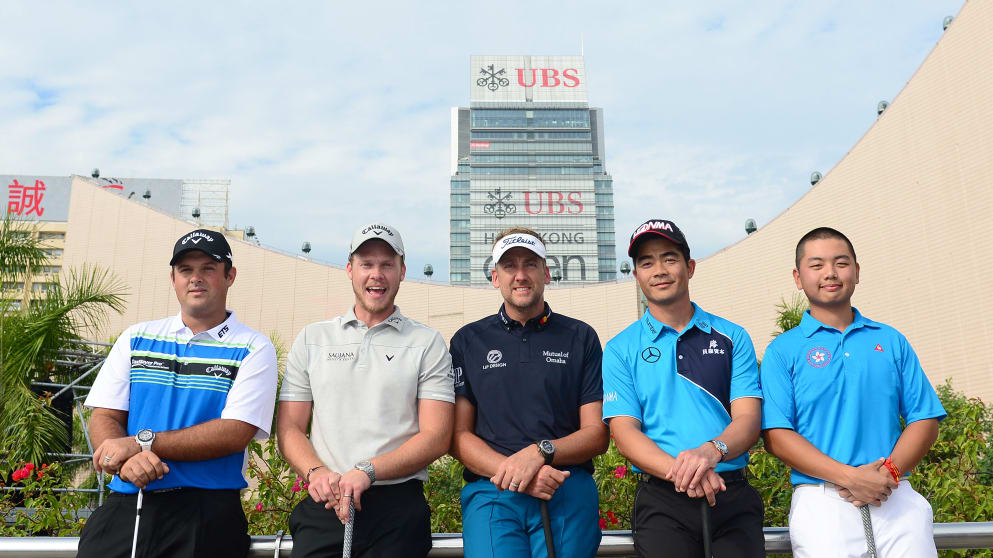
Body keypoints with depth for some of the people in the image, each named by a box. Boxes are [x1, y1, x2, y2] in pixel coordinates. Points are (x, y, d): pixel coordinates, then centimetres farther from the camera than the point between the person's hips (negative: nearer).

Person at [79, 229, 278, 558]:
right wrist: (128, 460, -15)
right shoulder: (136, 338, 12)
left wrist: (141, 442, -15)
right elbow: (103, 417, 7)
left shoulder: (253, 349, 0)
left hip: (206, 513, -3)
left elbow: (235, 433, -11)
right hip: (125, 503, 3)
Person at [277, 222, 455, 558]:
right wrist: (316, 472, -13)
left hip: (398, 507, -1)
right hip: (324, 505, 2)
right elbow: (289, 426, 7)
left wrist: (367, 472, -17)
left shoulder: (428, 344, 2)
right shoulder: (312, 339, 10)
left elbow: (436, 437, -5)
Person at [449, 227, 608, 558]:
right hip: (490, 492, 0)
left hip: (568, 493, 0)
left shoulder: (580, 338, 10)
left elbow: (597, 434, 5)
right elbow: (458, 434, 5)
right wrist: (511, 472, -12)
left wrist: (540, 452, -13)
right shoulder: (468, 341, 11)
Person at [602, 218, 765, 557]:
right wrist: (679, 471, -22)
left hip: (733, 495, 1)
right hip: (661, 500, -1)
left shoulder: (732, 337, 8)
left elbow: (748, 419, -2)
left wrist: (712, 451, -24)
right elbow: (624, 432, -4)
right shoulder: (621, 349, 5)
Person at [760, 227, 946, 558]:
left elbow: (925, 420, 8)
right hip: (821, 500, -2)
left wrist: (889, 472, -9)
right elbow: (776, 435, -5)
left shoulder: (891, 341, 13)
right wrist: (849, 476, -15)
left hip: (896, 498, 3)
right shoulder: (783, 351, 3)